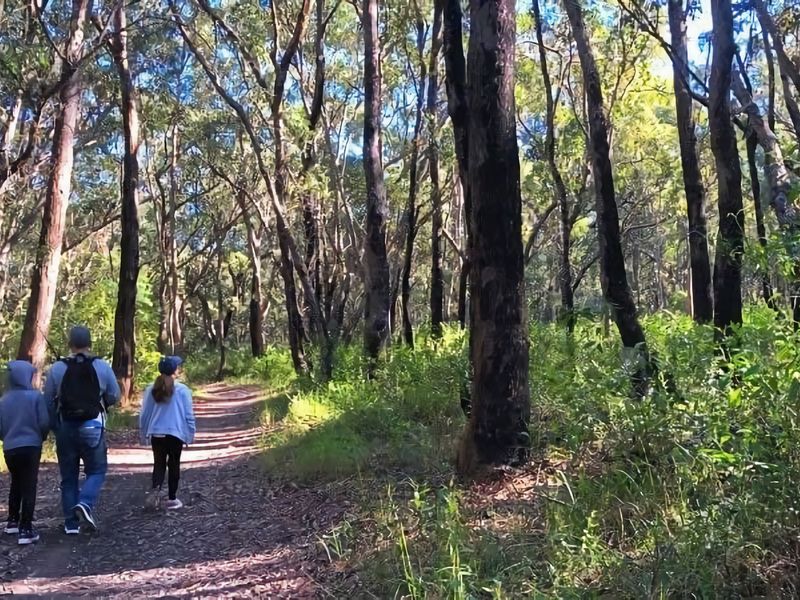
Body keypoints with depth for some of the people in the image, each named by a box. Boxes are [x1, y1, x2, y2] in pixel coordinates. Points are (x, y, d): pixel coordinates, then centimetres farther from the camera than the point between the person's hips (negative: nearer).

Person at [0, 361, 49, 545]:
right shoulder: (35, 396, -10)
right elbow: (44, 422, -11)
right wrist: (41, 438, 10)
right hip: (30, 447, -4)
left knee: (16, 484, 24)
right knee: (29, 487, 0)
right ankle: (25, 530, -3)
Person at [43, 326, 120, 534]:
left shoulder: (57, 368, -3)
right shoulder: (102, 367, -6)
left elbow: (48, 401, 0)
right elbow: (114, 396, 1)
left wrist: (55, 426, 13)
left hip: (65, 428, 2)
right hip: (92, 427, -2)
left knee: (68, 476, 11)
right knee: (96, 471, 10)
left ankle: (71, 522, 12)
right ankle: (85, 503, -16)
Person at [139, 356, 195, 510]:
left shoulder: (151, 390, 1)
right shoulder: (182, 390, -9)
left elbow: (144, 415, 8)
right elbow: (189, 415, -5)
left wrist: (143, 434, 19)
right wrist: (190, 434, 7)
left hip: (156, 434, 3)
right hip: (175, 434, -3)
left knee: (159, 464, 13)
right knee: (174, 465, 10)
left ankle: (155, 488, -12)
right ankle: (172, 499, 15)